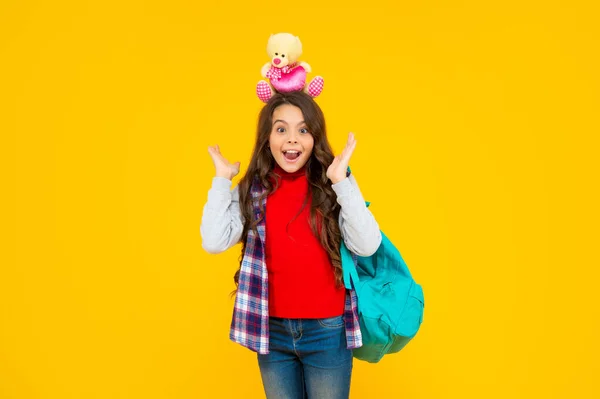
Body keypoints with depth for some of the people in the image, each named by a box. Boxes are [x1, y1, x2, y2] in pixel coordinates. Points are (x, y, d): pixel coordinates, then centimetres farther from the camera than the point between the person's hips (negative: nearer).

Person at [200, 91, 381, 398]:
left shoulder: (332, 186, -6)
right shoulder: (252, 190, -2)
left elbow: (367, 246, -18)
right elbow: (214, 243, -14)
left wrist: (341, 180, -20)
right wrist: (222, 179, -9)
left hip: (326, 330, -2)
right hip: (271, 330, 2)